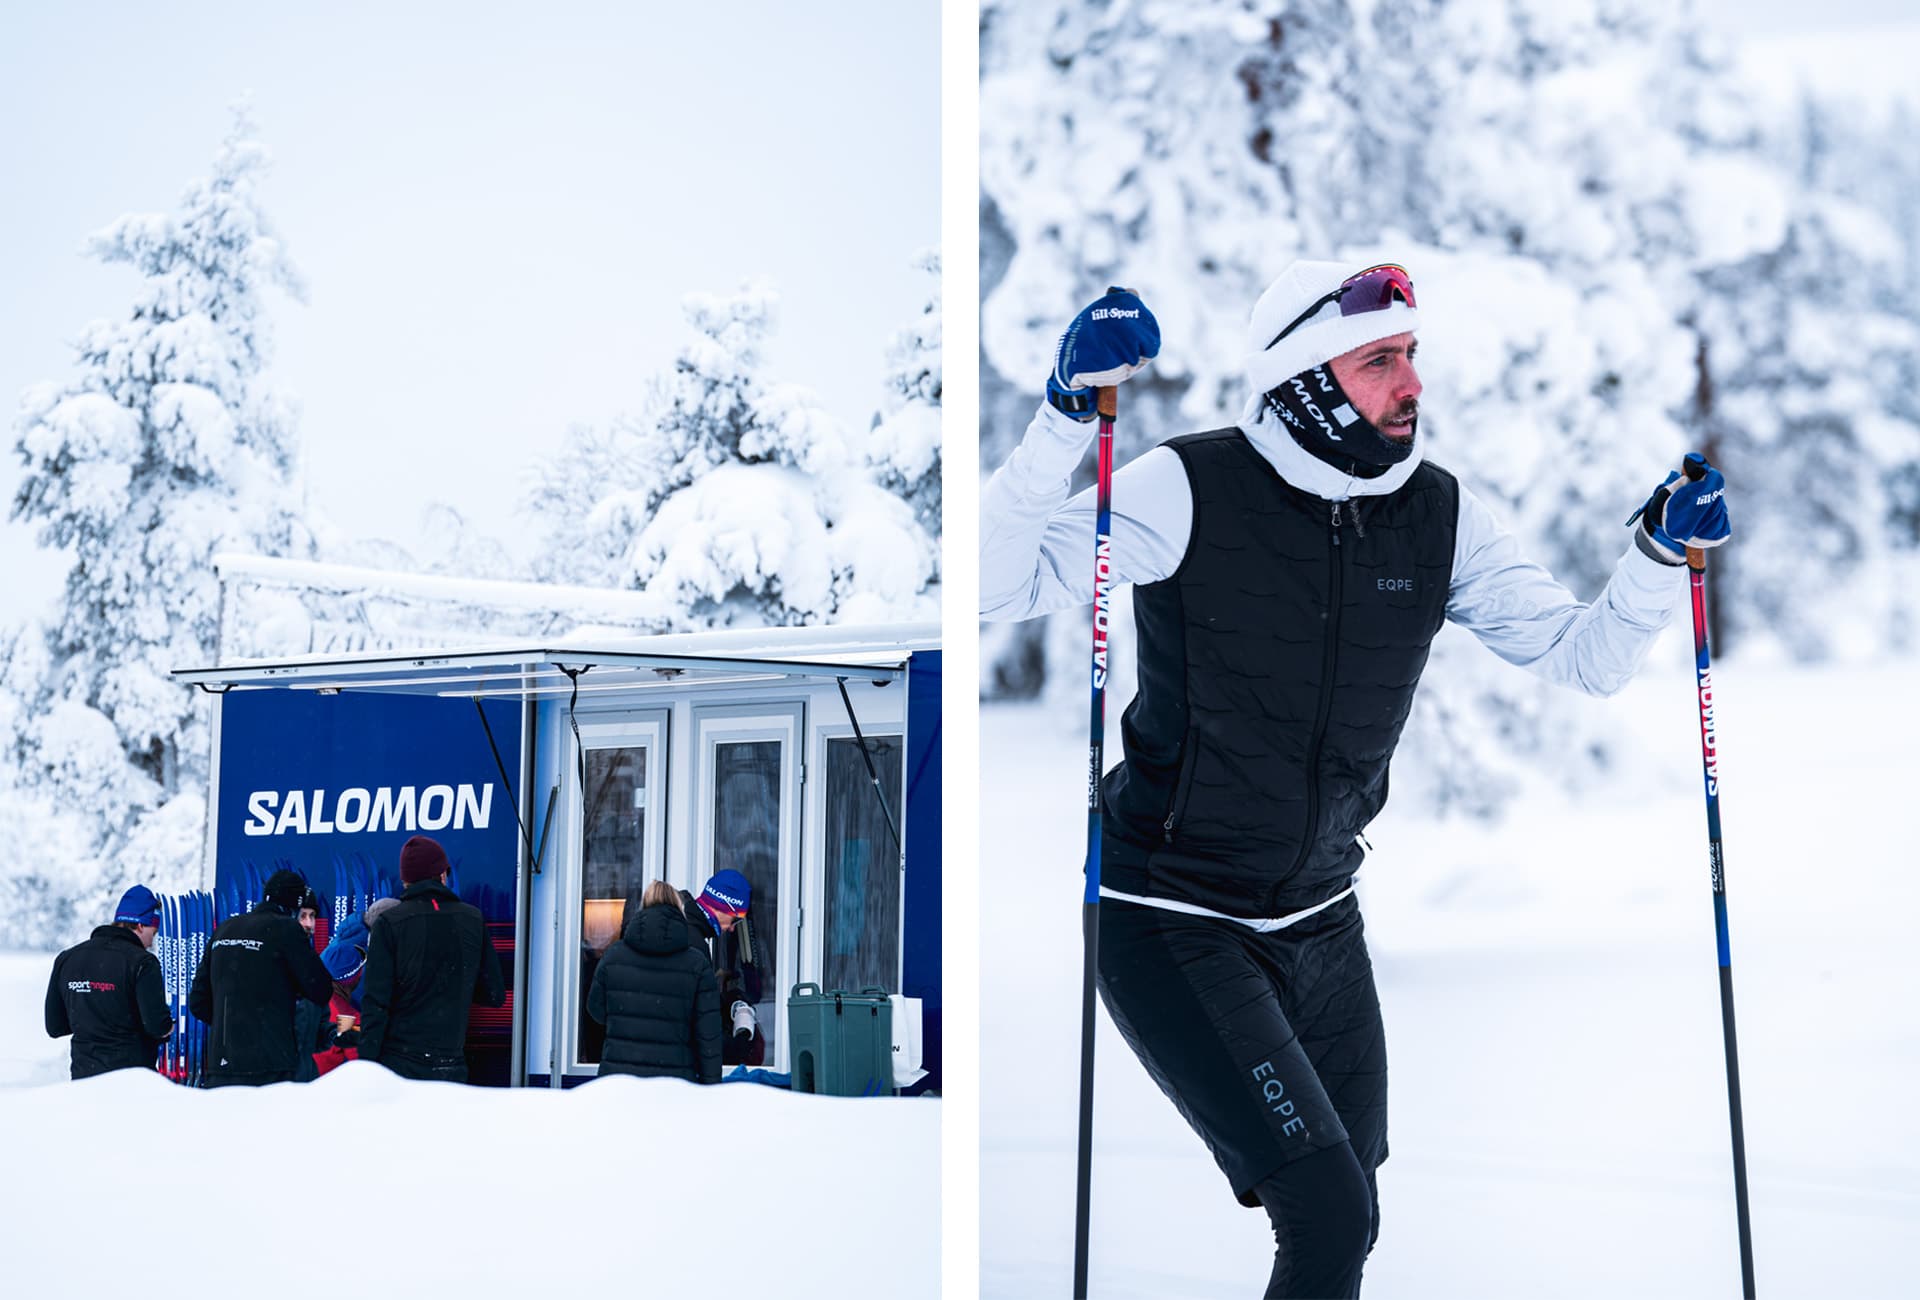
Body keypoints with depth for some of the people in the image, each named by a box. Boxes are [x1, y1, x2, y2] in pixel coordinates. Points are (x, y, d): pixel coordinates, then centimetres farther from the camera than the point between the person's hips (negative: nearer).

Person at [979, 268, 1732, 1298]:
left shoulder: (1438, 516, -3)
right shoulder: (1190, 491, -18)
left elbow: (1585, 658, 0)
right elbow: (996, 584, -25)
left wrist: (1660, 553, -17)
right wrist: (1066, 415, -35)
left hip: (1320, 924, 6)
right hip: (1173, 928, -6)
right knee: (1330, 1214, -14)